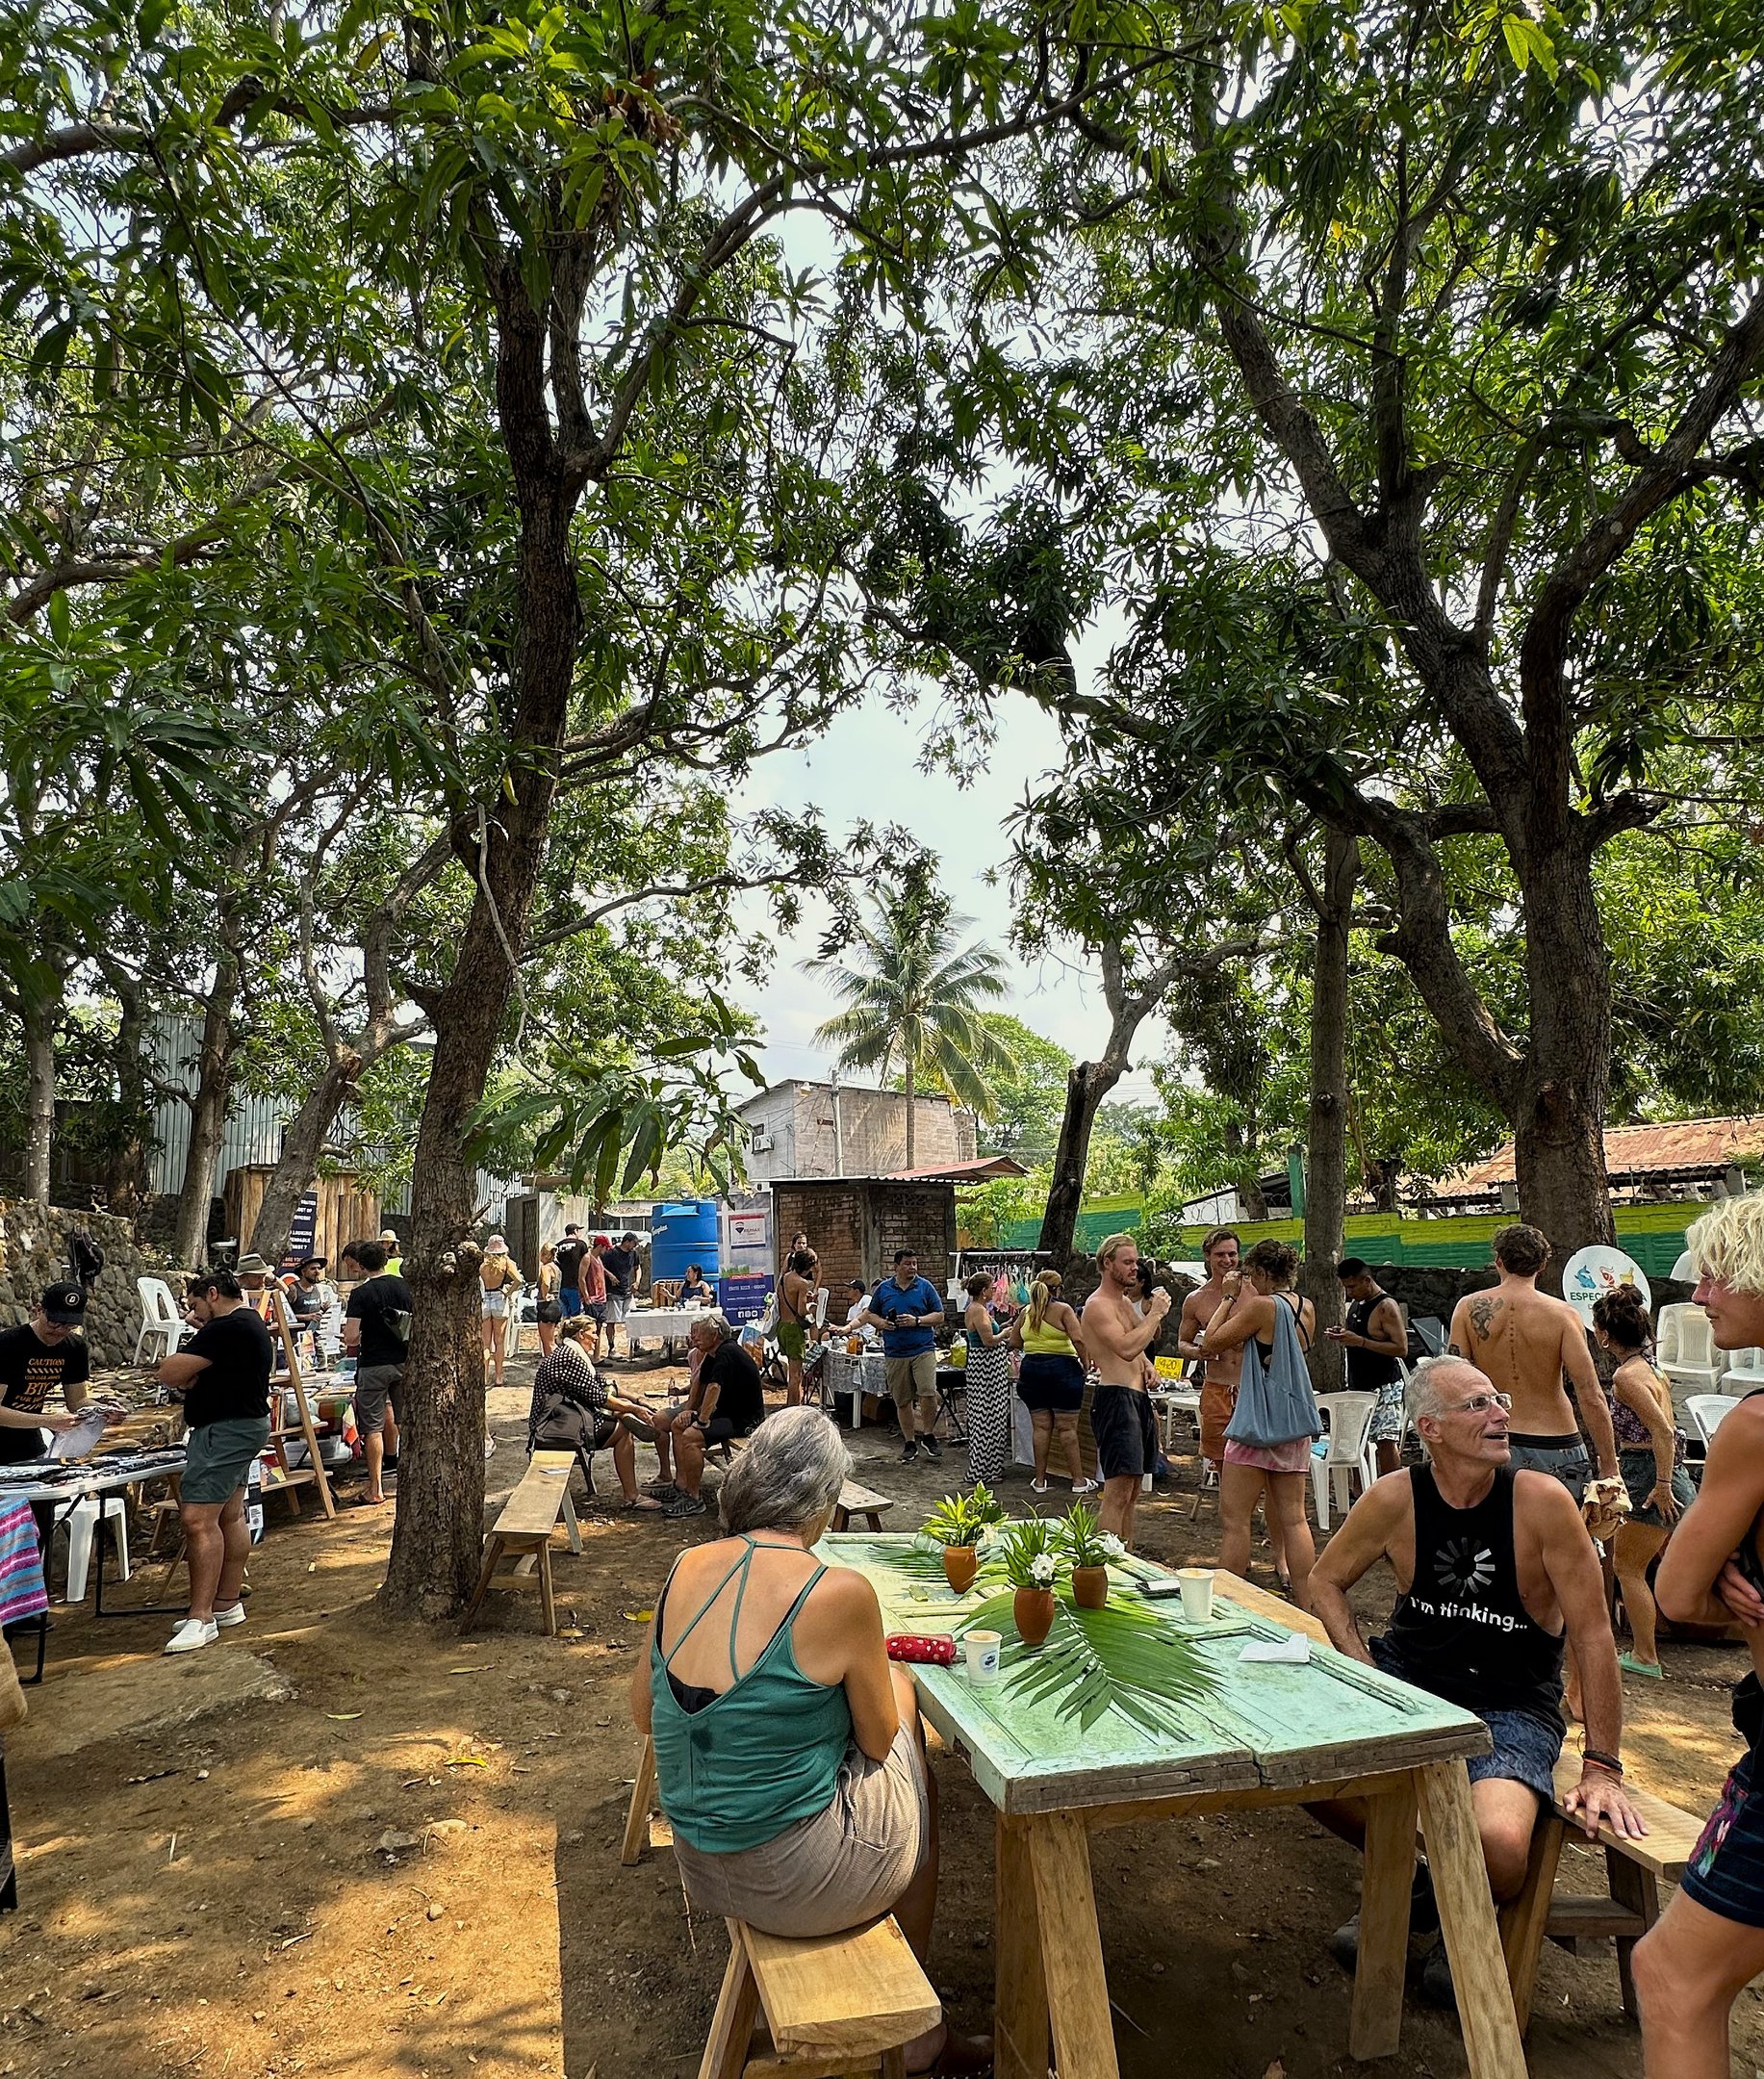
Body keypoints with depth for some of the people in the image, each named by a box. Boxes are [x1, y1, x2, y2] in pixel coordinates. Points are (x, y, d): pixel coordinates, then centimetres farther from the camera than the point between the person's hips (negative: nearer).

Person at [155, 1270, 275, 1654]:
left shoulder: (226, 1328, -18)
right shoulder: (251, 1324, 17)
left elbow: (171, 1373, -19)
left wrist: (170, 1368, 2)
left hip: (224, 1431, -12)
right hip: (244, 1424, 12)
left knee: (197, 1519, -13)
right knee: (230, 1516, 15)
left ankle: (201, 1618, -12)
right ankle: (227, 1604, 23)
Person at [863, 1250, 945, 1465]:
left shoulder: (925, 1287, 3)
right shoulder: (883, 1288, 8)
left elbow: (939, 1316, 2)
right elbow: (869, 1314, 14)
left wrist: (917, 1321, -13)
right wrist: (881, 1323, -6)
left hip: (923, 1349, -2)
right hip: (895, 1353, 2)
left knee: (928, 1393, -16)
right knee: (902, 1401, 7)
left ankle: (928, 1436, 5)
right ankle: (909, 1443, 20)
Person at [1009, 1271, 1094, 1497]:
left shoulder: (1026, 1312, 8)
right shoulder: (1062, 1309, -6)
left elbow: (1014, 1342, 14)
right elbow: (1078, 1339, -17)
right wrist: (1085, 1362, -6)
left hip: (1031, 1368, 4)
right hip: (1061, 1368, -4)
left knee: (1040, 1426, 9)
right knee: (1067, 1427, 0)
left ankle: (1040, 1480, 13)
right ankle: (1078, 1481, 4)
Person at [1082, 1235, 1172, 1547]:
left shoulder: (1125, 1302, 17)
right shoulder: (1098, 1305, -12)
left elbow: (1150, 1336, 30)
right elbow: (1127, 1348, -26)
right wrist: (1155, 1313, -16)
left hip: (1137, 1398, 10)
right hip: (1116, 1399, -10)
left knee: (1131, 1494, 14)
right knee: (1117, 1493, -13)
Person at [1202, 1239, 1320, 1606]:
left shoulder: (1261, 1306, -16)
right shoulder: (1307, 1308, 7)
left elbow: (1213, 1340, -7)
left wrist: (1229, 1298, 2)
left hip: (1256, 1422, -8)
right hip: (1296, 1424, 8)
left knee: (1234, 1519, 0)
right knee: (1294, 1518, 10)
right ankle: (1304, 1610, 12)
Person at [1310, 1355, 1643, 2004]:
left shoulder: (1540, 1500, -18)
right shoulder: (1395, 1498, -11)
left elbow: (1593, 1634, -11)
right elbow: (1325, 1581, 5)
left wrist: (1602, 1768, -10)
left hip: (1510, 1708, -2)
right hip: (1404, 1679, 3)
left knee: (1500, 1846, -31)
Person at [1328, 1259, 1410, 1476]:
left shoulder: (1386, 1306, -13)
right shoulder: (1356, 1304, 13)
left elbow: (1402, 1348, -20)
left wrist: (1360, 1341, -24)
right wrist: (1342, 1337, 3)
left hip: (1384, 1387, -8)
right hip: (1358, 1386, 8)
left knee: (1386, 1442, -11)